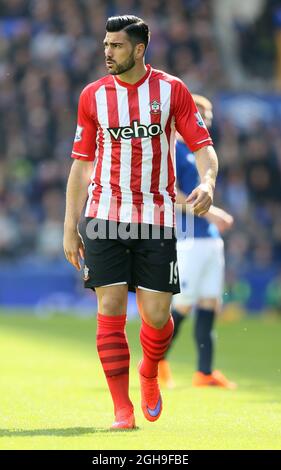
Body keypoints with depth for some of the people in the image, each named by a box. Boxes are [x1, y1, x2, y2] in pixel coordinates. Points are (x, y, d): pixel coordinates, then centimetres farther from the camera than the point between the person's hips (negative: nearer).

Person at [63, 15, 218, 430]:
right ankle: (122, 408, 2)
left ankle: (149, 375, 30)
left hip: (156, 220, -1)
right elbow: (81, 164, 9)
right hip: (105, 217, 1)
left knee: (156, 315, -3)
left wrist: (207, 183, -21)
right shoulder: (93, 95, 4)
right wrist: (70, 228, 6)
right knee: (110, 309, -6)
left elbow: (203, 147, 1)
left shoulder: (172, 90, 0)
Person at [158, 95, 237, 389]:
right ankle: (157, 359, 9)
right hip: (188, 239, -8)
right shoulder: (171, 149, -7)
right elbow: (170, 193, -17)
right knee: (183, 304, -7)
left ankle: (204, 371, 5)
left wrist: (217, 217, 13)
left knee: (210, 303, 4)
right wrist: (206, 211, -19)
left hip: (211, 239, 8)